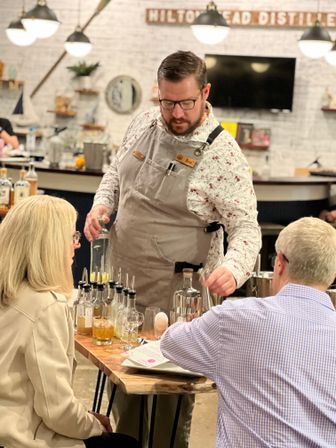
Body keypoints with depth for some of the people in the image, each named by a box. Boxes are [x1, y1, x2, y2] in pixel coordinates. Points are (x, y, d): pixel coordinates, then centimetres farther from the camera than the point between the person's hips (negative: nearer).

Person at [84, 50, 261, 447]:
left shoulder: (222, 153, -16)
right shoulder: (144, 124, 2)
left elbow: (245, 227, -17)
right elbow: (116, 174, 19)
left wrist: (234, 267, -37)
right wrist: (101, 204, -1)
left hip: (172, 294, -6)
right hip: (121, 279, 6)